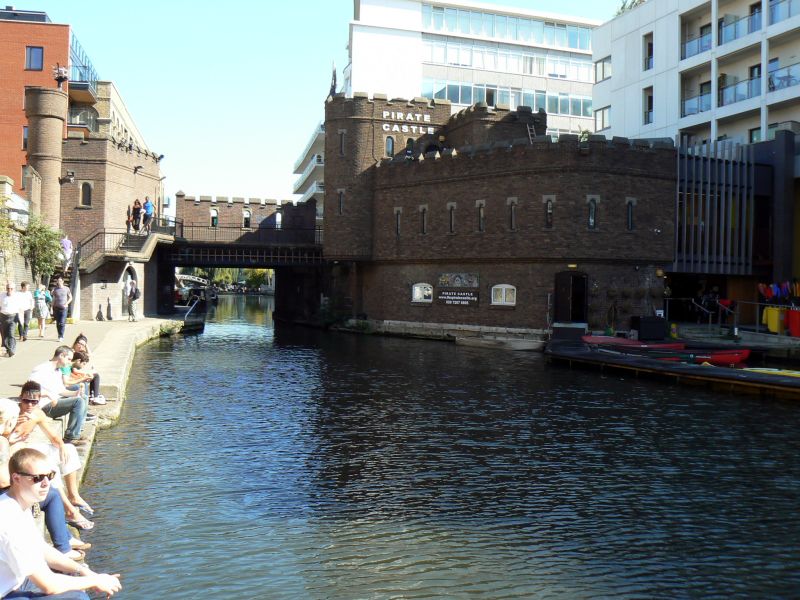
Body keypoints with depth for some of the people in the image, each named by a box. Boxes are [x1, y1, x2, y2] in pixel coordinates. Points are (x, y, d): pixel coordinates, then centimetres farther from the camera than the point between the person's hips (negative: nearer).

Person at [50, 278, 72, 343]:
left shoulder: (66, 289, 2)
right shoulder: (55, 289, 7)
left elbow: (70, 298, 10)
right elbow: (54, 299, 13)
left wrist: (66, 304, -5)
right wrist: (53, 308, 8)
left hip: (64, 308, -2)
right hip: (56, 308, 2)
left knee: (62, 323, -11)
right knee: (58, 323, 4)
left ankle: (61, 337, -10)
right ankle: (59, 335, 15)